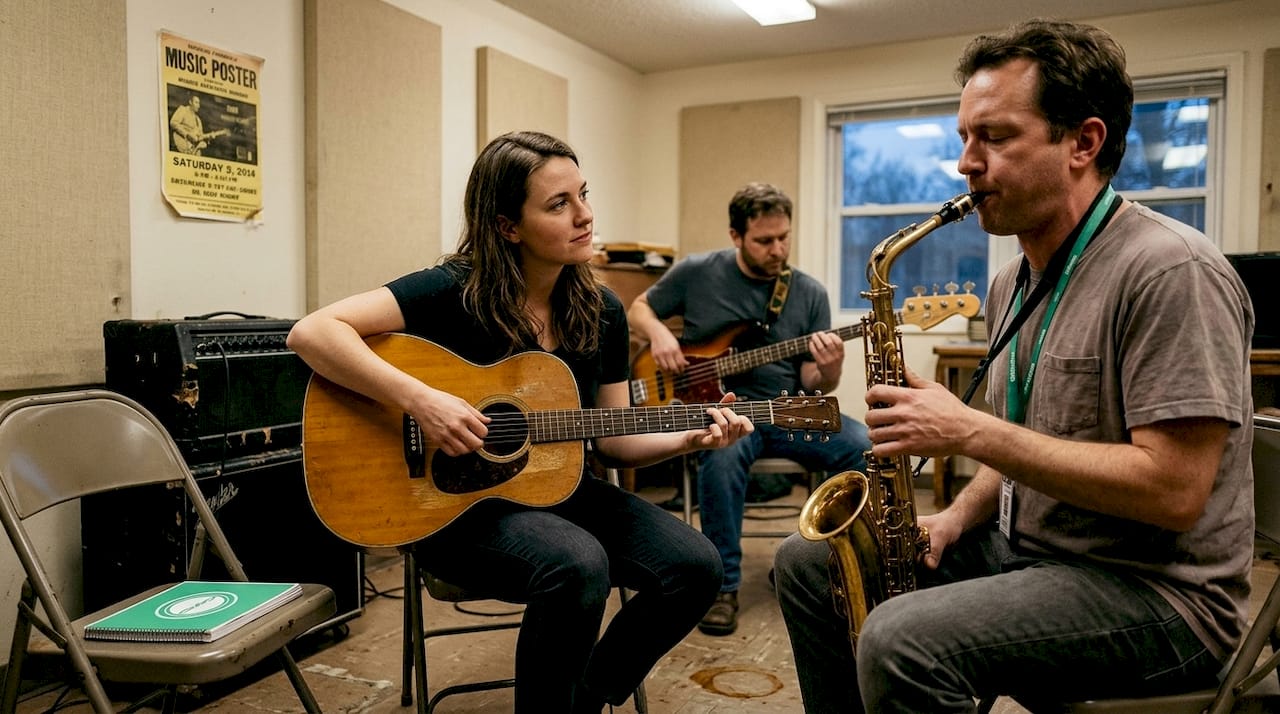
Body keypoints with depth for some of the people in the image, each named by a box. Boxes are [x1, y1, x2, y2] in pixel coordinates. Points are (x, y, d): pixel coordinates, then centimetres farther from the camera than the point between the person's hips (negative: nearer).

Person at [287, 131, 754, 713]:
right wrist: (420, 400, -31)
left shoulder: (602, 311, 1)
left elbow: (613, 438, 6)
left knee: (695, 565, -12)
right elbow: (312, 333, -22)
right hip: (457, 501, -5)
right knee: (579, 566, -35)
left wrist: (692, 437, -11)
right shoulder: (455, 292, -15)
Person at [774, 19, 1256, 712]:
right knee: (806, 563, 5)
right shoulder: (1014, 283, 9)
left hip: (1158, 588, -8)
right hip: (1023, 548, 8)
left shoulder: (1170, 271, -19)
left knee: (899, 641, -32)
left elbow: (1174, 491, -25)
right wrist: (958, 517, -1)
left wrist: (970, 431, -24)